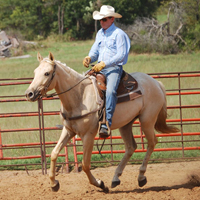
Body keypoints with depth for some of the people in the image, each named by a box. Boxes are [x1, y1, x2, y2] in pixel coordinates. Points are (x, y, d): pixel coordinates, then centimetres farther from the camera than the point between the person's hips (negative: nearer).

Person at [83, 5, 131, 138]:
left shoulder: (119, 34, -6)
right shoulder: (100, 33, 18)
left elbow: (121, 55, -13)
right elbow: (95, 50, 21)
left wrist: (104, 64, -22)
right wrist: (89, 58, -4)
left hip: (114, 68, -8)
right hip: (100, 68, 8)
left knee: (110, 91, -32)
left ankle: (106, 124, -43)